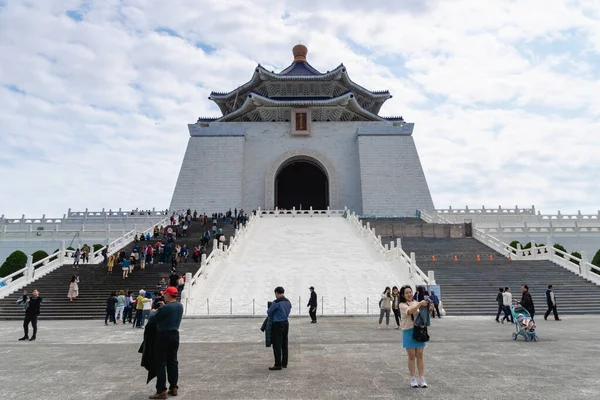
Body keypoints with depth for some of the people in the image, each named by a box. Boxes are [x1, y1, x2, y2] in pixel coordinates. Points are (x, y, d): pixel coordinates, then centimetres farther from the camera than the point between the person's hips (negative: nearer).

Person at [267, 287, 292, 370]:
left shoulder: (276, 302, -17)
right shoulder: (288, 302, 5)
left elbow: (269, 312, -5)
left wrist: (272, 317, 16)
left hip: (277, 324, -8)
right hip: (286, 323, 8)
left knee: (277, 345, 0)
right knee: (284, 344, 15)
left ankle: (278, 365, 4)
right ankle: (284, 363, 23)